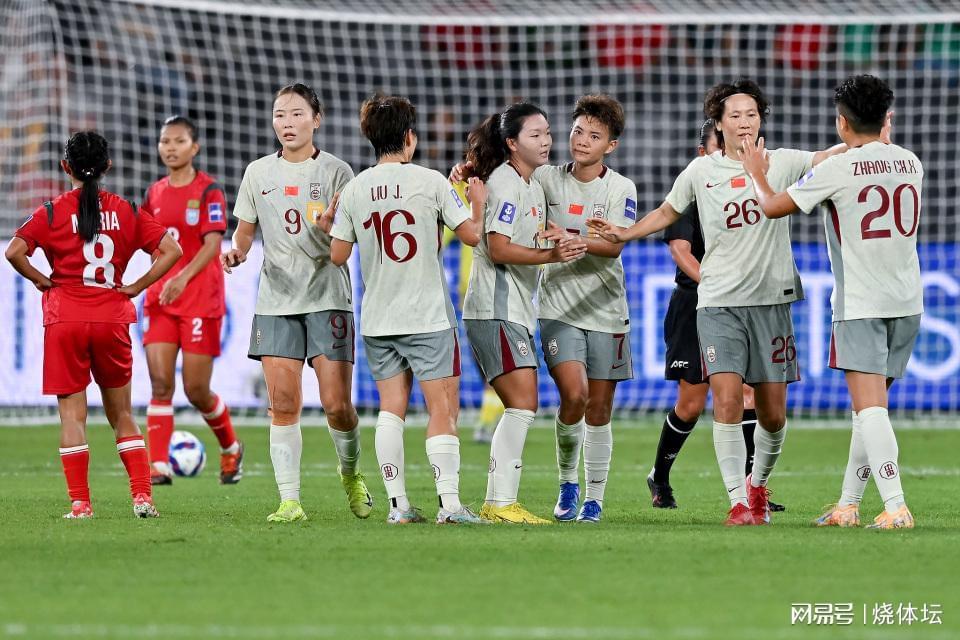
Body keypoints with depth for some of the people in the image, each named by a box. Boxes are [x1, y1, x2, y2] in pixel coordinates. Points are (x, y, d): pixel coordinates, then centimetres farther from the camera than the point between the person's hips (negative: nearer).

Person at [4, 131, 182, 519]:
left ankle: (80, 502, -3)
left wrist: (42, 281, -1)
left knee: (72, 413, 2)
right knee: (121, 413, 13)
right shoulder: (125, 212, 4)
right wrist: (135, 287, 3)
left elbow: (14, 252, -15)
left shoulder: (53, 212, -3)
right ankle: (142, 496, 4)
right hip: (112, 319, 2)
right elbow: (171, 250, -1)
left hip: (65, 320, -2)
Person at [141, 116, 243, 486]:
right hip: (160, 298, 4)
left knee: (196, 390, -1)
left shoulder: (209, 191, -6)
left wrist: (183, 278, -30)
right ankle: (159, 466, -10)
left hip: (201, 299, -4)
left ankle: (231, 448, 25)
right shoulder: (155, 193, 10)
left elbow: (212, 244, -17)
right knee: (160, 383, -8)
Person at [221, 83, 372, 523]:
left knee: (336, 404, -6)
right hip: (276, 301, 3)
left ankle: (351, 474, 22)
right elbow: (245, 232, 18)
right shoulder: (258, 173, 10)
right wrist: (235, 253, -3)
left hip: (327, 299, -2)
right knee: (283, 404, -5)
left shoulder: (335, 172, 0)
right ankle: (289, 500, -2)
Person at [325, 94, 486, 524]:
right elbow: (472, 234, -3)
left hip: (376, 319, 4)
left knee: (391, 407, 9)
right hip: (428, 315, -4)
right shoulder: (430, 181, -7)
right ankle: (450, 502, -13)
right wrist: (478, 201, 17)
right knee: (443, 408, -3)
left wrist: (328, 223, 27)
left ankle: (398, 504, 4)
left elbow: (338, 255, 6)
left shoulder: (354, 189, 2)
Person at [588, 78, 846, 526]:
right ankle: (738, 502, -12)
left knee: (773, 413, 5)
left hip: (771, 301, 1)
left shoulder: (782, 163, 4)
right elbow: (667, 213, 19)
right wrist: (624, 234, 7)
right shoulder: (701, 171, 6)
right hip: (718, 304, -1)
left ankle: (758, 483, 32)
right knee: (727, 400, -16)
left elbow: (830, 158, -6)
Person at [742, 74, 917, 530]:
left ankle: (896, 507, -23)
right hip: (907, 302, 6)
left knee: (870, 406, -11)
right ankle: (848, 505, 20)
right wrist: (882, 139, 45)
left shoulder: (837, 170, -10)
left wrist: (757, 172, 20)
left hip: (860, 303, -6)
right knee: (870, 406, 15)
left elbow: (773, 207, 1)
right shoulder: (911, 163, 7)